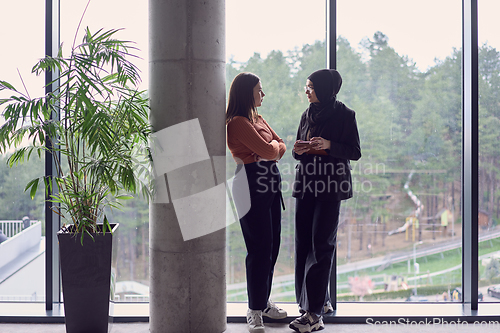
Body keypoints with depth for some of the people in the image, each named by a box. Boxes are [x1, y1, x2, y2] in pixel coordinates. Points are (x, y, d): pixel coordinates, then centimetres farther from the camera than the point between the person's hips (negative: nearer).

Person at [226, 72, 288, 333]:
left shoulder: (257, 119, 18)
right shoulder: (238, 122, -12)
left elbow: (280, 147, 16)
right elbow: (267, 150, -17)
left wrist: (272, 148, -5)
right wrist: (273, 147, 4)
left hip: (270, 184, 9)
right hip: (252, 186, -9)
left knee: (272, 246, 11)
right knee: (260, 248, -6)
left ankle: (264, 301, 24)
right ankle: (254, 310, 5)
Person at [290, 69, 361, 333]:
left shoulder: (344, 115, -1)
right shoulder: (307, 115, 16)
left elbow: (355, 152, -2)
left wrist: (329, 145, -18)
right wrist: (298, 150, -3)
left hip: (331, 185, -6)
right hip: (306, 184, 6)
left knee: (321, 244, -9)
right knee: (303, 244, 2)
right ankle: (321, 301, 15)